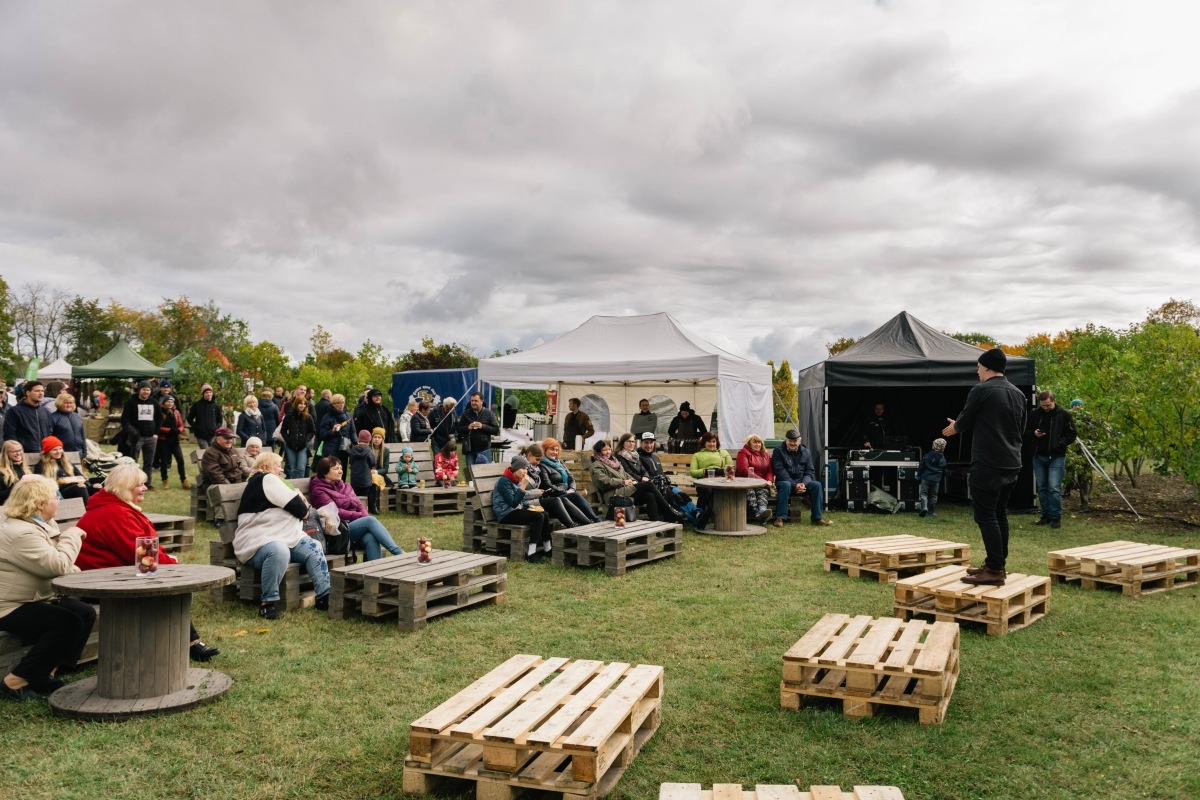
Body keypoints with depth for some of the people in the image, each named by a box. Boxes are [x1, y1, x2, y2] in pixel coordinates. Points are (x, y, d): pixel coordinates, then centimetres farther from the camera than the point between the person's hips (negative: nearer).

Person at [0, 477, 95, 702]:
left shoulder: (40, 524, 10)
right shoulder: (21, 533, -26)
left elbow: (52, 563, 20)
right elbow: (58, 566, -31)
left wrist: (75, 571, 1)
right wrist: (71, 536, -15)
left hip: (35, 599, 11)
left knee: (86, 613, -2)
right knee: (68, 623, -23)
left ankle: (49, 673, 4)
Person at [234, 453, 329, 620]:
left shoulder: (270, 482, 26)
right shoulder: (267, 479, -6)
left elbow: (291, 506, 27)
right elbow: (296, 507, -11)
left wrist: (299, 500, 7)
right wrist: (304, 508, 10)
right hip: (257, 542, -10)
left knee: (314, 549, -10)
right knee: (278, 551, -39)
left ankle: (325, 596, -15)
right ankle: (267, 603, -29)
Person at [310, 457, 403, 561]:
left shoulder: (345, 486, 22)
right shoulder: (318, 490, 2)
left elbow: (359, 505, 13)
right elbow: (335, 512, -10)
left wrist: (365, 516, -9)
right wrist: (361, 516, -16)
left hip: (356, 524, 5)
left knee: (371, 538, -31)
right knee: (370, 520, -30)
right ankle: (399, 553, -38)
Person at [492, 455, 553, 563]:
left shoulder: (517, 480, 12)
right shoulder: (504, 481, -15)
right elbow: (513, 503, -22)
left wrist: (530, 505, 3)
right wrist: (523, 486, -22)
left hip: (516, 510, 9)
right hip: (506, 514, -9)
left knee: (545, 514, -10)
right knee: (538, 517, -25)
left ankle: (547, 549, -5)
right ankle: (531, 554, -28)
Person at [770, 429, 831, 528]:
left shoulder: (805, 452, 11)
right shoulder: (778, 451, -1)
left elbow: (810, 471, 7)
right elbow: (780, 472, -11)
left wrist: (804, 484, -15)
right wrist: (794, 485, -22)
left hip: (802, 483, 4)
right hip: (785, 482, -4)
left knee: (816, 485, -23)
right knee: (785, 485, -37)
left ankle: (817, 517, -17)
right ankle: (780, 518, -35)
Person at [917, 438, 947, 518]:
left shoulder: (927, 456, -7)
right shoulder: (943, 459, 2)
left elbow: (921, 467, -4)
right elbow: (944, 471, 11)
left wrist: (918, 475, 8)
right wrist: (940, 477, 28)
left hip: (926, 478, -2)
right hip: (936, 480, 2)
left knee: (924, 493, 2)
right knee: (933, 495, 13)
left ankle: (924, 507, -23)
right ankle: (932, 511, 17)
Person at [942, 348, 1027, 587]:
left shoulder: (981, 390, -10)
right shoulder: (1018, 394, 13)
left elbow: (962, 424, -2)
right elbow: (1021, 430, 21)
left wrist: (952, 429, 21)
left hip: (988, 464, -8)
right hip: (1012, 464, 8)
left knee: (986, 516, -5)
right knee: (1000, 514, 15)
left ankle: (995, 570, -7)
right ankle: (998, 564, 20)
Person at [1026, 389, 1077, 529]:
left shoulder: (1064, 414, -5)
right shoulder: (1035, 414, 4)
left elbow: (1072, 434, -1)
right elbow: (1027, 431, 14)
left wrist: (1060, 444, -16)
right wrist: (1034, 433, -8)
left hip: (1056, 457, -4)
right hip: (1038, 457, 4)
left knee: (1054, 488, -9)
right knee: (1042, 488, 9)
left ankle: (1056, 517, 2)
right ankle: (1046, 515, 20)